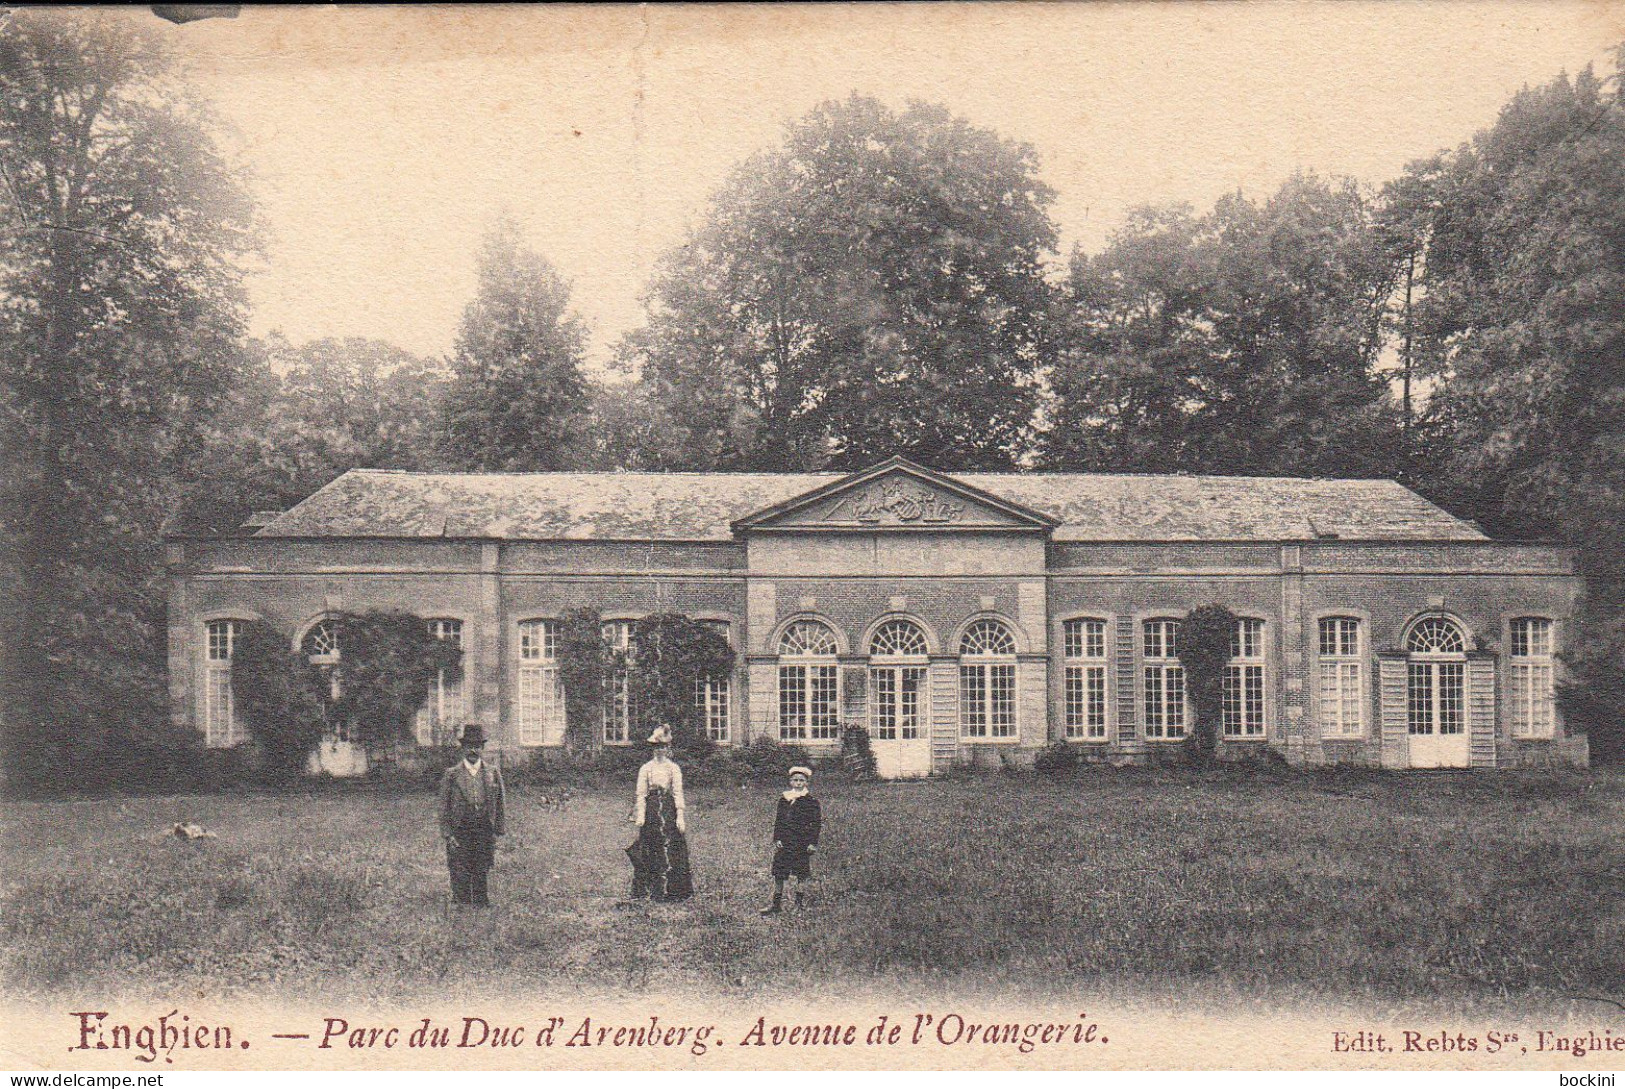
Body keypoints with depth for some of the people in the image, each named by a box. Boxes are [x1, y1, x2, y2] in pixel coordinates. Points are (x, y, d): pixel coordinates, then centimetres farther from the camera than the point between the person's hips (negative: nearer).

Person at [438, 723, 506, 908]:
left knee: (482, 878, 3)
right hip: (459, 834, -1)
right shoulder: (451, 775, 3)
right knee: (460, 879, -2)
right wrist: (448, 835, -5)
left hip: (485, 834, 2)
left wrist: (499, 830, 4)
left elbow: (499, 806, 11)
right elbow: (444, 808, 2)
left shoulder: (493, 773, 9)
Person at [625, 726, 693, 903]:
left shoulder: (674, 768, 5)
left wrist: (680, 817, -4)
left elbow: (678, 794, 3)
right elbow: (641, 794, 5)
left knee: (669, 852, -5)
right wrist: (640, 816, -5)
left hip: (669, 810, -1)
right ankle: (647, 890, 4)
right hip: (650, 810, 1)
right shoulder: (646, 768, 7)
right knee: (649, 851, 0)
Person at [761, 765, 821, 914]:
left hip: (803, 843, -3)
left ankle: (799, 903, 12)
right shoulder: (783, 798, 9)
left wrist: (813, 843, -7)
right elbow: (777, 820, 12)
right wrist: (776, 839, 3)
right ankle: (776, 903, 6)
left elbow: (817, 823, -1)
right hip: (784, 842, 3)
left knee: (802, 874, 2)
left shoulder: (811, 801, -1)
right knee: (778, 872, 1)